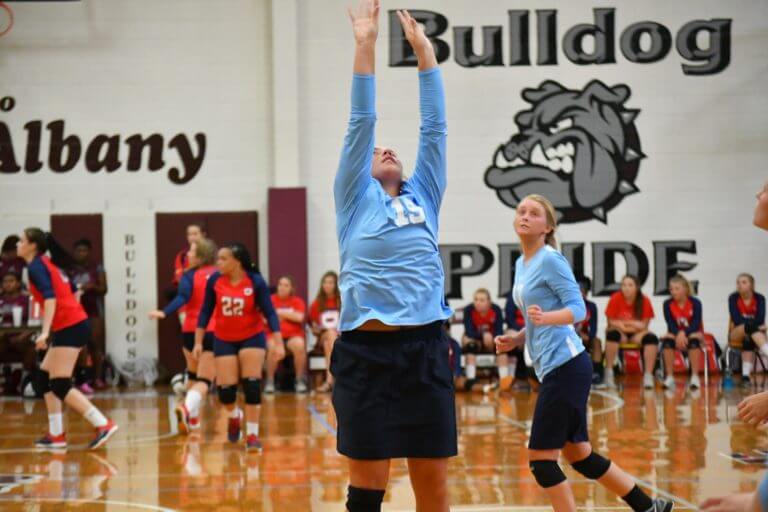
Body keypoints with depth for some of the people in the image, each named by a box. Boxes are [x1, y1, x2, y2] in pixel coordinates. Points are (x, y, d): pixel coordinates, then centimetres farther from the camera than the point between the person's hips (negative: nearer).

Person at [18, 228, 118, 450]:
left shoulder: (35, 266, -9)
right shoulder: (46, 263, 18)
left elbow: (50, 298, -23)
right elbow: (72, 291, 24)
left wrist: (45, 332, -31)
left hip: (69, 327, -10)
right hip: (73, 325, 10)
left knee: (60, 386, -10)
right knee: (45, 377, 13)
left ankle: (104, 425, -15)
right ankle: (56, 435, 13)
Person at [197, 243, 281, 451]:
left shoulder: (256, 281, -16)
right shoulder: (214, 280, -10)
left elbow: (269, 312, -14)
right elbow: (205, 311, -1)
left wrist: (278, 342, -22)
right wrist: (198, 342, -2)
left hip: (252, 338, -2)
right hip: (224, 340, 2)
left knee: (251, 385, -11)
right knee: (225, 389, -2)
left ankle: (252, 434, -2)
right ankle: (235, 417, 31)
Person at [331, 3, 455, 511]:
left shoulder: (423, 198, 18)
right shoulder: (355, 199, 10)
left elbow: (435, 126, 16)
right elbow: (362, 123, 6)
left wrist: (424, 49, 14)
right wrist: (366, 43, 2)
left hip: (426, 350, 3)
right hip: (366, 352, -3)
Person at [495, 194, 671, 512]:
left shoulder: (551, 260, -9)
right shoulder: (521, 265, 16)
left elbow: (578, 308, -15)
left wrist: (546, 317, -33)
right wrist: (515, 340, 10)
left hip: (565, 366, -9)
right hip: (552, 368, 9)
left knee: (541, 458, -8)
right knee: (579, 455, 14)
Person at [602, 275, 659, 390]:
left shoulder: (644, 301, -10)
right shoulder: (616, 298, -13)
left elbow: (643, 325, -8)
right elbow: (611, 322, -9)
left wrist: (623, 323, -16)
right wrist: (634, 324, -17)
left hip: (636, 334, 2)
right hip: (620, 332, -2)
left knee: (651, 338, -28)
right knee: (612, 334, -35)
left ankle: (648, 376, -23)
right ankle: (608, 373, -28)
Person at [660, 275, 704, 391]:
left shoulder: (695, 303, -10)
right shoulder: (667, 304, -6)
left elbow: (696, 324, -17)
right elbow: (671, 324, -12)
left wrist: (683, 333, -34)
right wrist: (678, 334, -33)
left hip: (693, 332, -2)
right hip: (676, 333, 2)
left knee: (694, 339, -37)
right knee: (667, 340, -31)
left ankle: (695, 377, -31)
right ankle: (670, 377, -26)